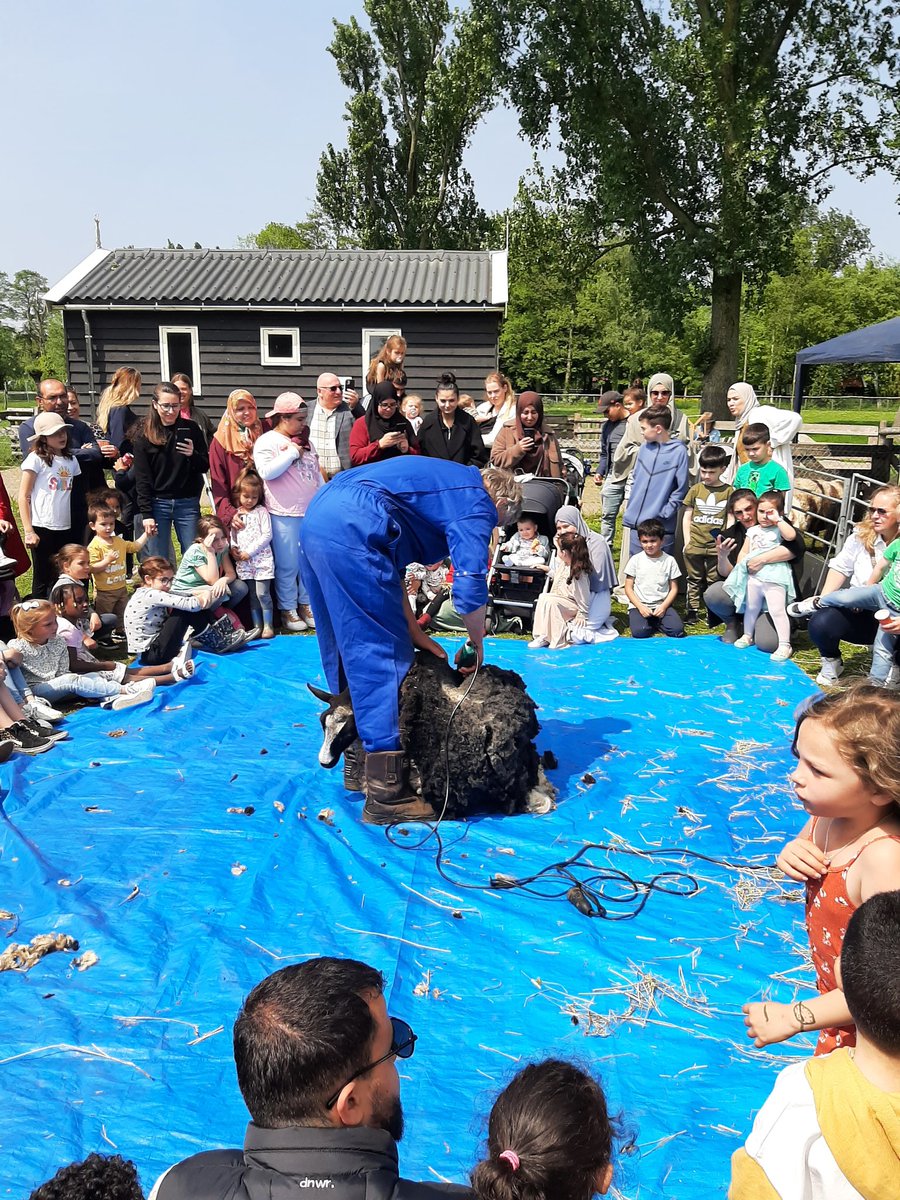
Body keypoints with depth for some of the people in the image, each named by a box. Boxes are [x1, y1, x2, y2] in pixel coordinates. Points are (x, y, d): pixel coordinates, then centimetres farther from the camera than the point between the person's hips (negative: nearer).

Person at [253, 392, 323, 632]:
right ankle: (287, 610, 12)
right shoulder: (267, 441, -5)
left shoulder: (305, 440, 15)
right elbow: (266, 472, -20)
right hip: (284, 515, -6)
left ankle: (306, 605, 21)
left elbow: (317, 473, 21)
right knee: (288, 564, -1)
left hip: (313, 511, 6)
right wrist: (291, 453, -13)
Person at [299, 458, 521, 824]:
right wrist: (477, 644, 13)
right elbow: (470, 587, -6)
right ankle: (386, 795, -3)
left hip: (317, 516, 10)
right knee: (383, 656, -6)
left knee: (350, 650, 19)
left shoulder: (447, 483, 30)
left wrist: (412, 631, 19)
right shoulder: (477, 504, 4)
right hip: (351, 529, -10)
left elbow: (390, 562, 25)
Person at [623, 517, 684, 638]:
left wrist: (664, 606, -11)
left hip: (662, 605, 1)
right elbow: (628, 588, 1)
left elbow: (674, 588, 5)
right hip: (639, 605, -1)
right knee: (639, 632, -28)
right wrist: (640, 607, -13)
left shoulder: (669, 560, 2)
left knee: (677, 630, -23)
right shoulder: (635, 560, -1)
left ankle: (655, 622, 7)